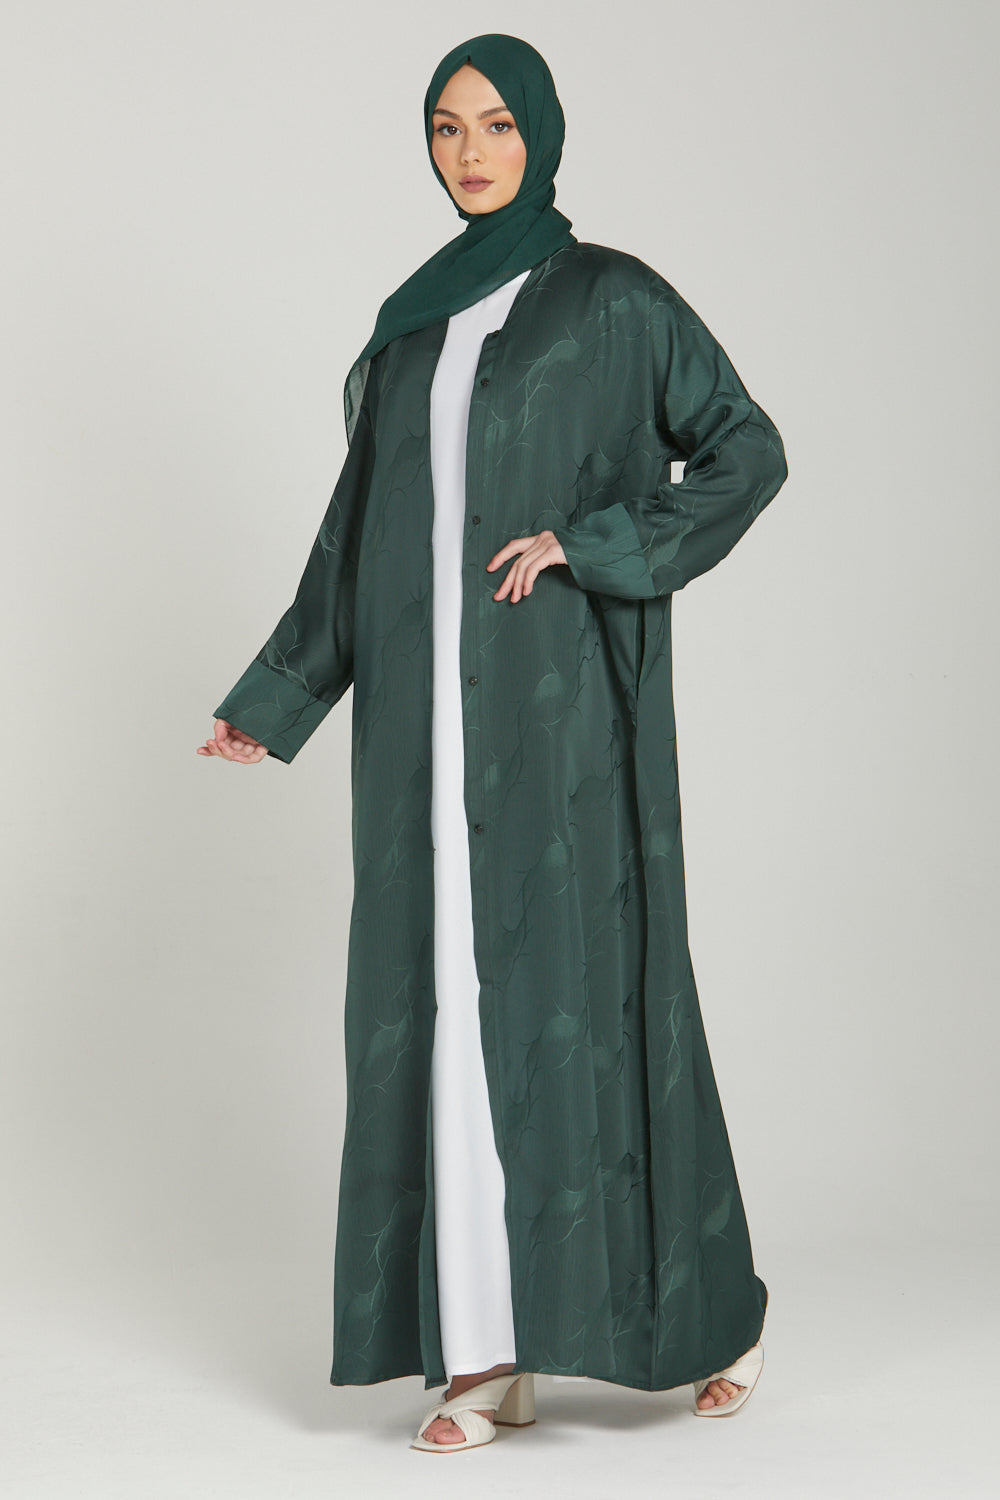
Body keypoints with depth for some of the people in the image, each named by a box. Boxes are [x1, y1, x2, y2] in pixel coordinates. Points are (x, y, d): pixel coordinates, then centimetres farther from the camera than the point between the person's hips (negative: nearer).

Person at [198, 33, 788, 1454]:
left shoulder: (615, 297, 0)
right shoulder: (416, 318, 16)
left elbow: (748, 450, -2)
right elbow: (362, 522, 18)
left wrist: (592, 543, -14)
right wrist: (279, 698, 16)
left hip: (563, 695, -5)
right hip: (431, 705, 5)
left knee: (587, 982, -5)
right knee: (448, 994, 0)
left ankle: (713, 1297, 16)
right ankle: (489, 1350, 5)